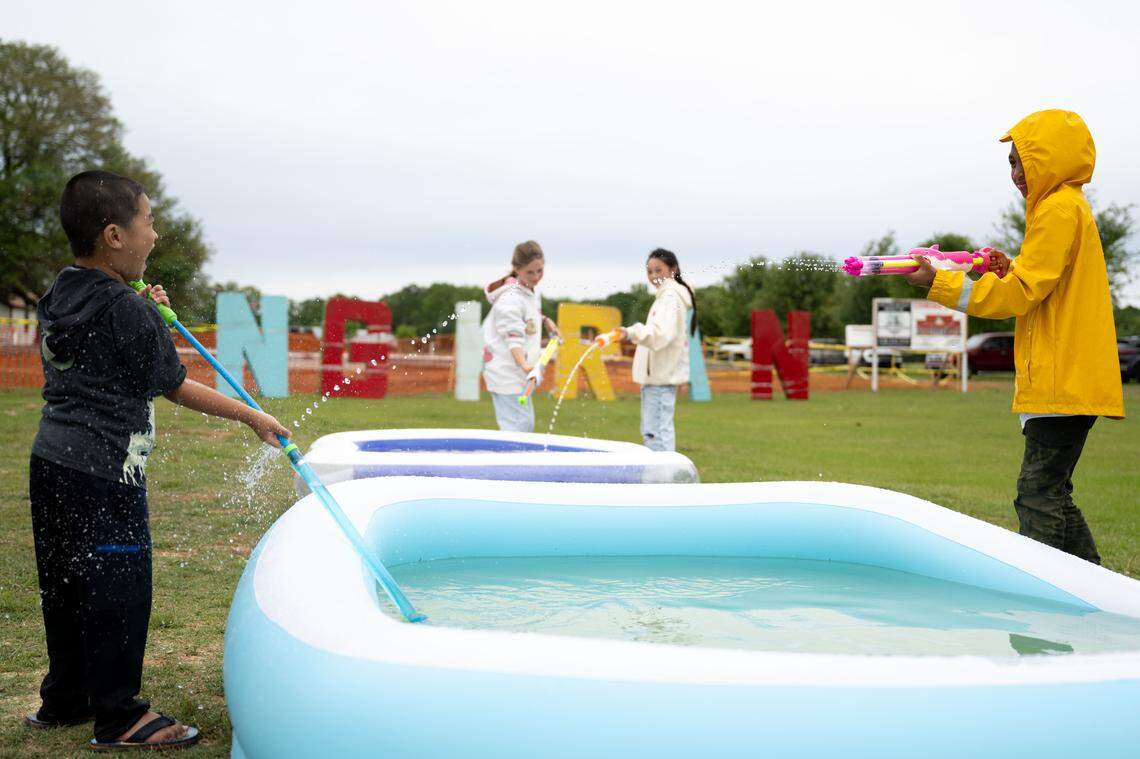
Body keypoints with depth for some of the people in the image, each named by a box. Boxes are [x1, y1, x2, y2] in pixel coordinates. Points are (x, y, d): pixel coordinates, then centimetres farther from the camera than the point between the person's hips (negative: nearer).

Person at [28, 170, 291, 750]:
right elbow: (175, 387, -10)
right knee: (118, 589, 0)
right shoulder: (125, 310, -16)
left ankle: (64, 701, 30)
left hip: (52, 462, 9)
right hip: (105, 470, -9)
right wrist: (252, 417, -2)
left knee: (65, 585, 17)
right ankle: (118, 718, 9)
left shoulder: (59, 296, 10)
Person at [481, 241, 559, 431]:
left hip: (517, 372, 10)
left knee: (527, 424, 14)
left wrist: (545, 321, 18)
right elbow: (513, 338, -29)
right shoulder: (511, 299, -21)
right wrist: (524, 365, -43)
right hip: (506, 372, -10)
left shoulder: (530, 291, 8)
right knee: (517, 426, -13)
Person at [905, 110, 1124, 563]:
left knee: (1039, 499, -10)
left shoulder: (1059, 209, -11)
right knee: (1050, 496, 15)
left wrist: (941, 283, -12)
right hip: (1067, 383, 10)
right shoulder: (1070, 206, 20)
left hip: (1062, 383, -10)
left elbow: (1020, 295, -15)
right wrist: (1009, 271, 6)